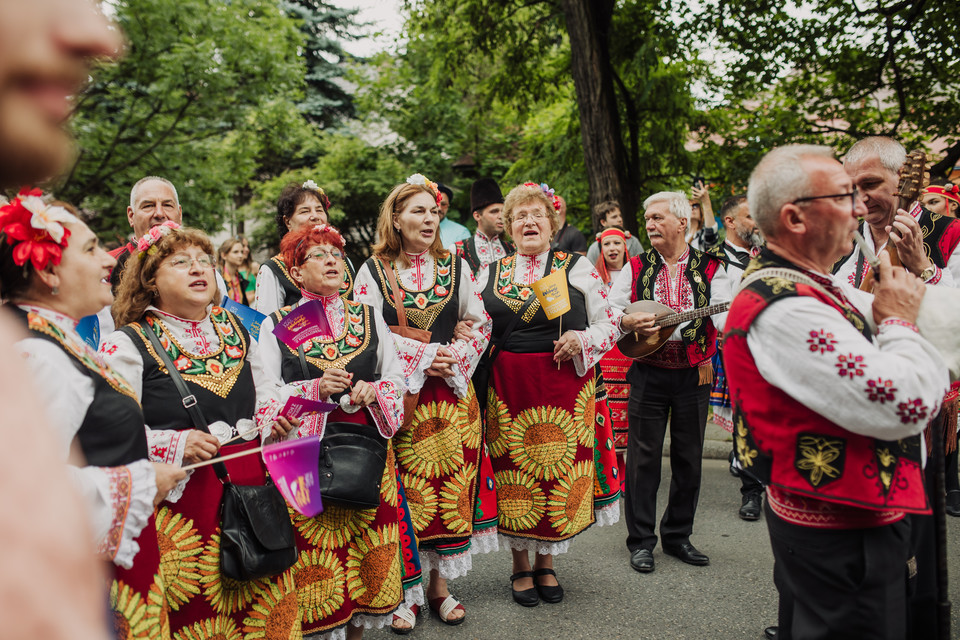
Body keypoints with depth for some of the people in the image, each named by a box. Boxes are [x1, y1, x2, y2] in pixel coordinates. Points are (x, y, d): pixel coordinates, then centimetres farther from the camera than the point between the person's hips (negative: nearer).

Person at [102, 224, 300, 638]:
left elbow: (263, 386, 24)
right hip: (183, 498, -5)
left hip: (253, 488, 5)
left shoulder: (235, 328, 12)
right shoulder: (128, 343, -6)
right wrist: (175, 444, -22)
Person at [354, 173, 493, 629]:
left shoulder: (455, 267, 9)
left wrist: (455, 359, -7)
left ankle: (440, 584, 19)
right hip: (396, 395, -2)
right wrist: (423, 356, -13)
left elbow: (481, 324, 10)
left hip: (452, 394, 2)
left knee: (450, 485, 4)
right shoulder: (373, 271, 1)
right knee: (404, 491, 1)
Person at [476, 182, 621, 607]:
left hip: (565, 388, -1)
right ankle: (521, 566, 25)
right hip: (508, 388, 1)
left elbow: (609, 323, 5)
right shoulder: (490, 273, 11)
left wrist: (583, 340, -13)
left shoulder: (577, 268, 5)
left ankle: (546, 562, 27)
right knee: (514, 476, 6)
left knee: (558, 473, 6)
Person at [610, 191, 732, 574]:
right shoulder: (636, 268, 5)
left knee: (689, 458, 9)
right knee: (643, 456, 3)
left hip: (694, 374, 1)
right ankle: (641, 540, 15)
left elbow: (723, 314, -8)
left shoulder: (709, 267, 3)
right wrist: (629, 322, -16)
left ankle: (678, 535, 26)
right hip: (648, 375, 0)